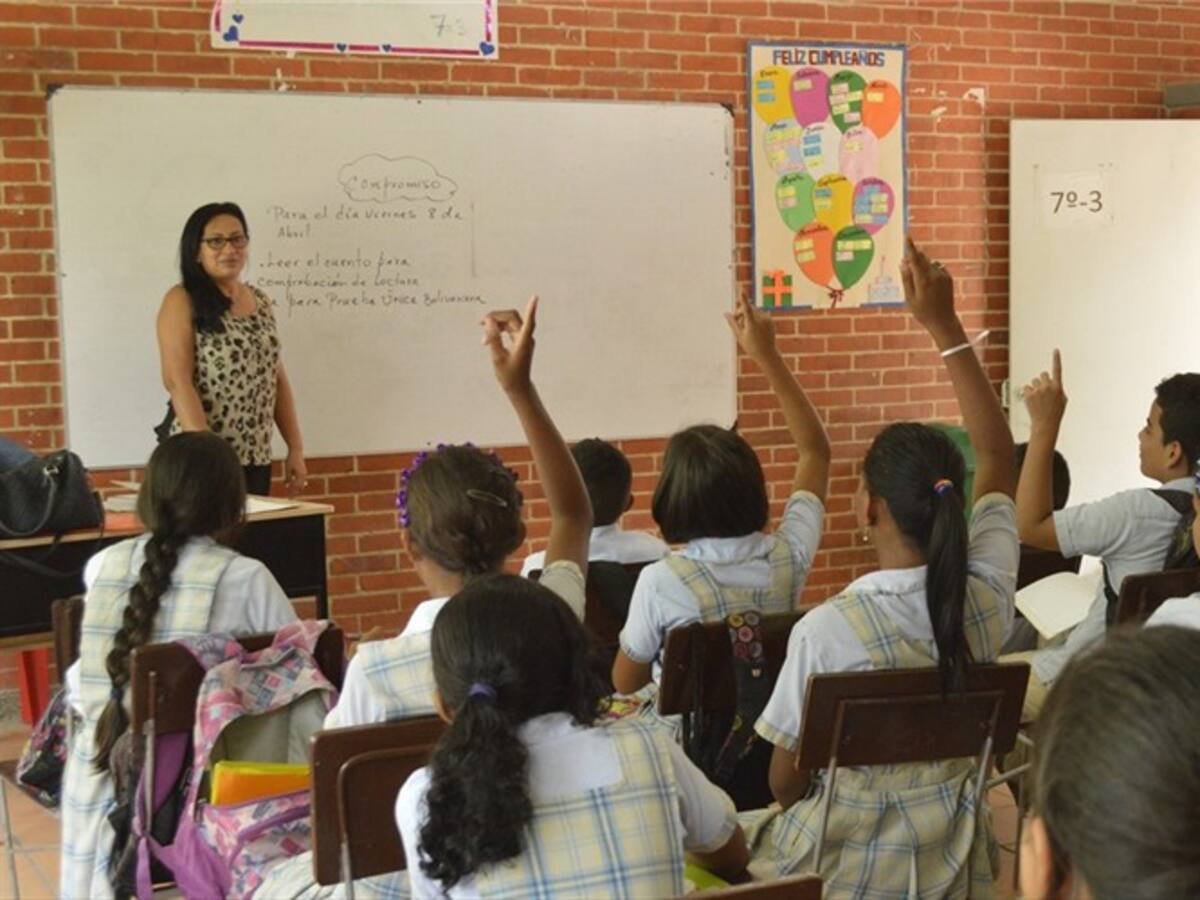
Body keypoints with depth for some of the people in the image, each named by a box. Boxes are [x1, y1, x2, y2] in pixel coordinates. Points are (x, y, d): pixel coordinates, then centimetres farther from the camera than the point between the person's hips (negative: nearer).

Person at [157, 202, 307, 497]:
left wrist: (296, 448, 10)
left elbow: (277, 380, 15)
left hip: (257, 458, 6)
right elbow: (177, 380, -14)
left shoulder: (260, 301, 13)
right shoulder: (182, 301, -5)